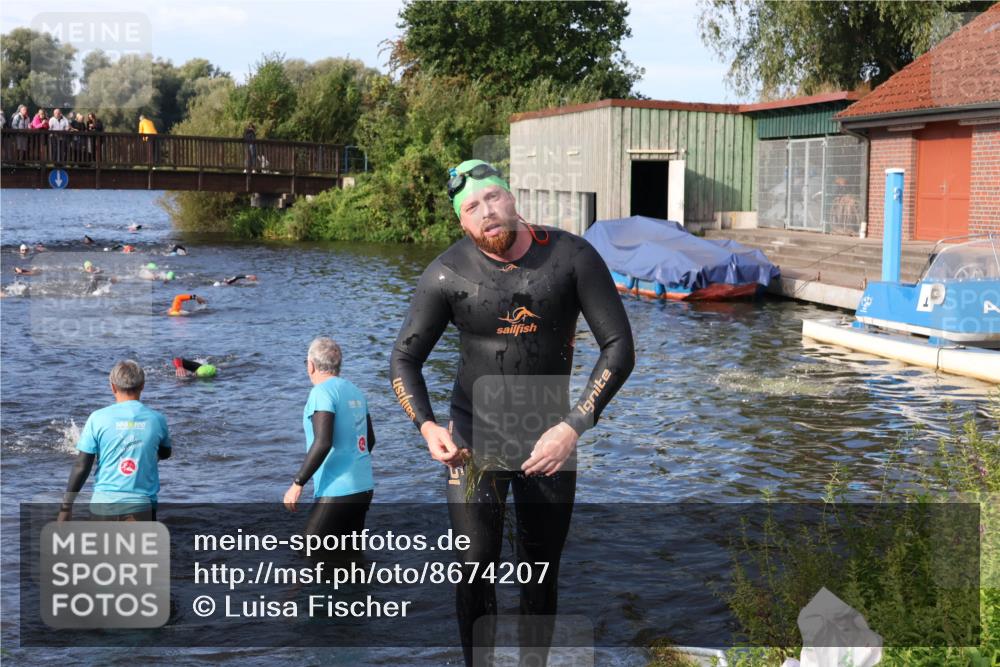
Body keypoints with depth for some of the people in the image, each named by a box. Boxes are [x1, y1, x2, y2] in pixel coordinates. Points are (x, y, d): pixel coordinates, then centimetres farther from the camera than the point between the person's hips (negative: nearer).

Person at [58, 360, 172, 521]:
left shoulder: (98, 418, -3)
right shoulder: (156, 419, 1)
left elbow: (81, 467, -3)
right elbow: (165, 453, 21)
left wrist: (66, 506, 5)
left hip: (103, 504, 1)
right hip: (141, 507, -1)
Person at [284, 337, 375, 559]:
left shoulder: (322, 392, -12)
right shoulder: (354, 391, 12)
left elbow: (322, 443, -22)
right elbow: (370, 440, 21)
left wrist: (297, 483, -17)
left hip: (337, 492, -8)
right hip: (363, 488, 8)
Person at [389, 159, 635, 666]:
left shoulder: (572, 257, -13)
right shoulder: (448, 274, -13)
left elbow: (619, 348, -13)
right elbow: (404, 360, -7)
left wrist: (573, 427, -22)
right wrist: (426, 426, -26)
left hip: (548, 441, 1)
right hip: (474, 442, -1)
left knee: (542, 573, 11)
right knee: (476, 566, -7)